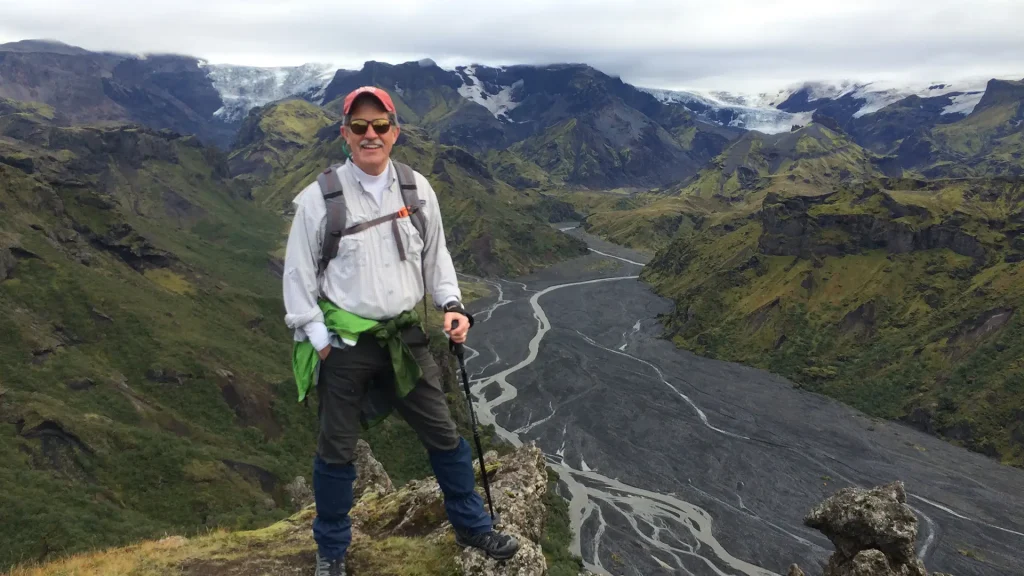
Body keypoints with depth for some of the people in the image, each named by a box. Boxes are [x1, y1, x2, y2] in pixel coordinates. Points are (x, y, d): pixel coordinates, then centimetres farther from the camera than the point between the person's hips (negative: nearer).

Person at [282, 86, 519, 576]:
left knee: (444, 435, 12)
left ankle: (472, 527, 33)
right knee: (337, 452, 11)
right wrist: (318, 340, -7)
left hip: (405, 337, 3)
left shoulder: (417, 190, 1)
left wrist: (452, 306, -2)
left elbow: (435, 256, 12)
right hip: (345, 344, -3)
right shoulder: (319, 197, -10)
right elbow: (298, 274, -4)